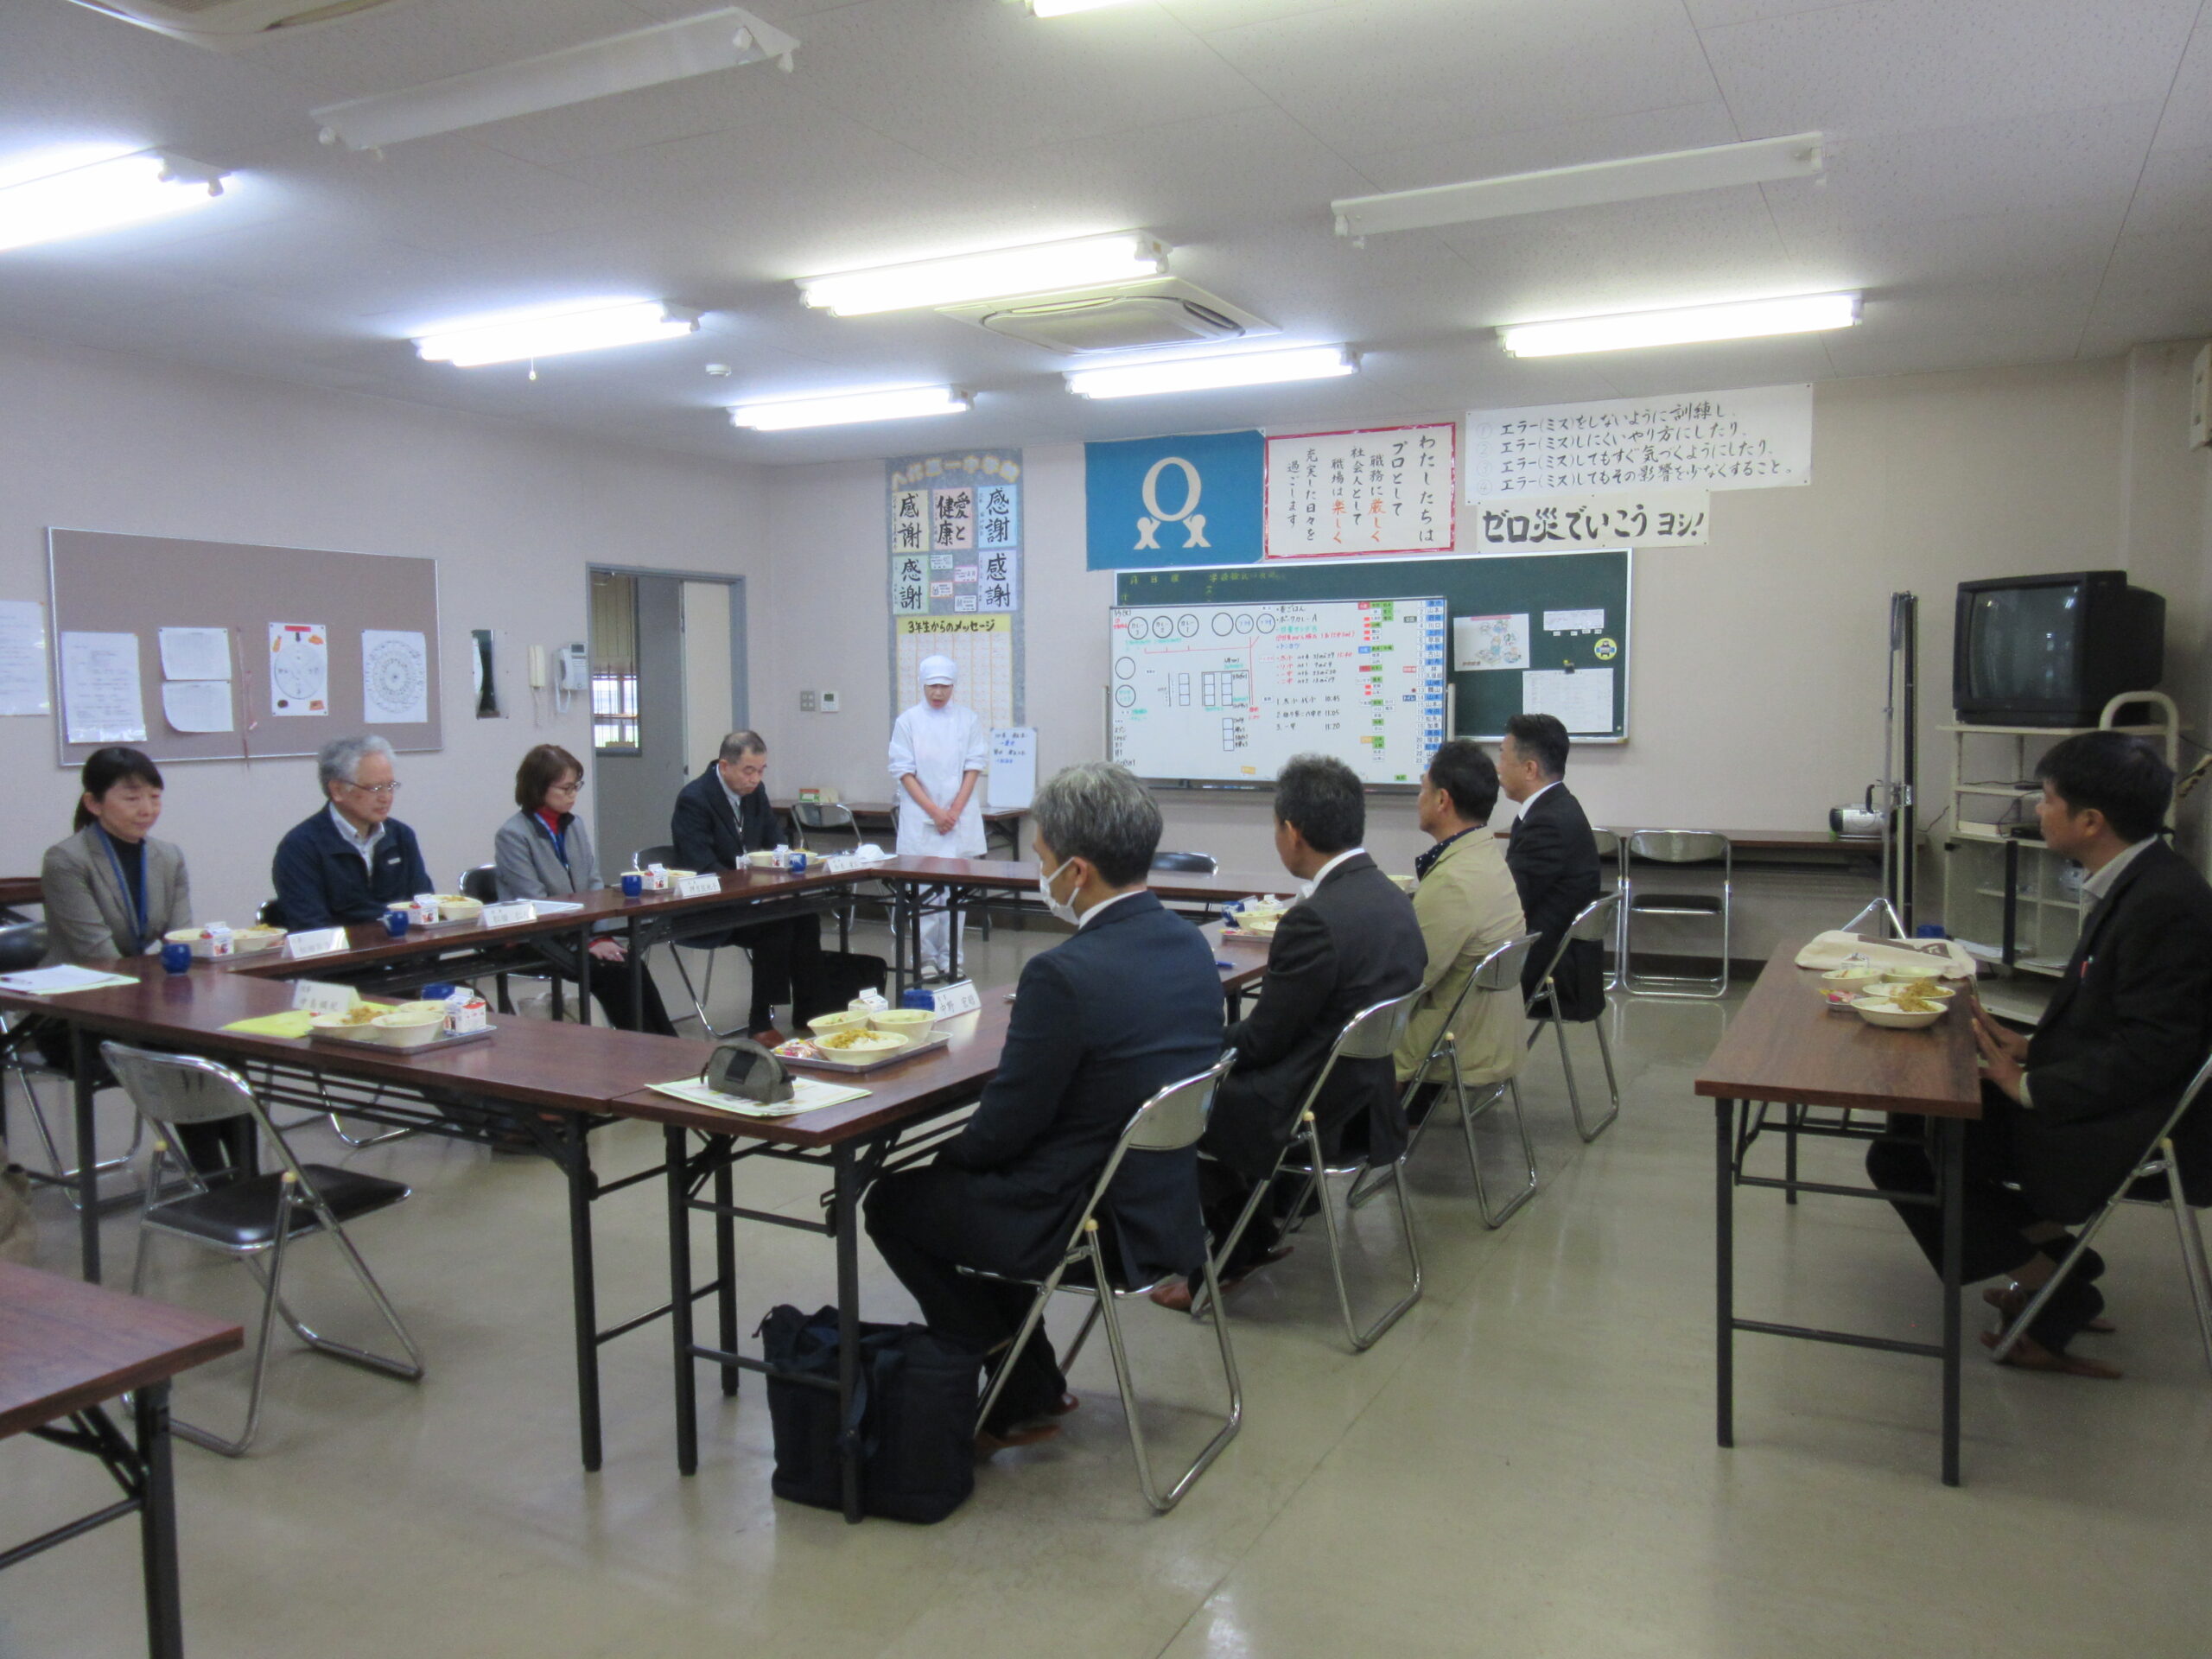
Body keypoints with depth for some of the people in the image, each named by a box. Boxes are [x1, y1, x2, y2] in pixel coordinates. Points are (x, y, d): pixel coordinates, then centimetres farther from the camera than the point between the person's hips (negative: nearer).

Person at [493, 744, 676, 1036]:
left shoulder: (575, 825, 9)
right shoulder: (512, 835, -8)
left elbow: (594, 885, 9)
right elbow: (535, 905, -15)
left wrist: (603, 935, -8)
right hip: (538, 938, -5)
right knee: (608, 972, -26)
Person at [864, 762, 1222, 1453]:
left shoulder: (1064, 974, -26)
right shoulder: (1189, 942, 0)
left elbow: (1003, 1129, -17)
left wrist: (945, 1154, 3)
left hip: (1095, 1225, -8)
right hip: (1173, 1202, 8)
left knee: (892, 1202, 13)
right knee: (976, 1182, 28)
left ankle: (1022, 1395, 18)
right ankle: (1030, 1384, 29)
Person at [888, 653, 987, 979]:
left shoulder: (969, 719, 4)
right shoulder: (907, 721, 1)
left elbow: (974, 767, 2)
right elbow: (903, 771, -2)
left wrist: (954, 811, -7)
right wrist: (934, 812, -9)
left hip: (960, 815, 1)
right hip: (920, 817, -1)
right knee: (923, 891, -1)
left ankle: (950, 959, 9)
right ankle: (927, 958, 7)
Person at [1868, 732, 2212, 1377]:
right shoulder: (2131, 883, 7)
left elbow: (2149, 1053, -24)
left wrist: (2031, 1088, -16)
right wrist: (2032, 1048, 2)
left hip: (2127, 1131, -10)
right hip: (2096, 1097, 10)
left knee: (1900, 1155, -11)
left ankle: (2051, 1288, 5)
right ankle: (2054, 1274, 16)